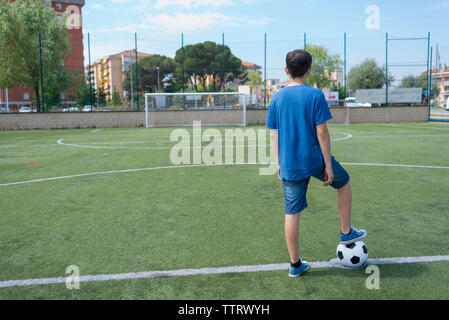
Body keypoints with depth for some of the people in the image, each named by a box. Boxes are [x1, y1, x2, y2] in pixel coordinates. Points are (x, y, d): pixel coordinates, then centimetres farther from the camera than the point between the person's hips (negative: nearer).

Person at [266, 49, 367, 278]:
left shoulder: (277, 98, 4)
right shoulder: (315, 95, -8)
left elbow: (273, 135, 6)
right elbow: (321, 132, -11)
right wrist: (328, 165, -6)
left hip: (289, 165, 4)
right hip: (314, 159, -3)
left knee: (292, 213, 8)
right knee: (344, 183, 25)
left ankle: (295, 265, 17)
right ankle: (346, 232, 32)